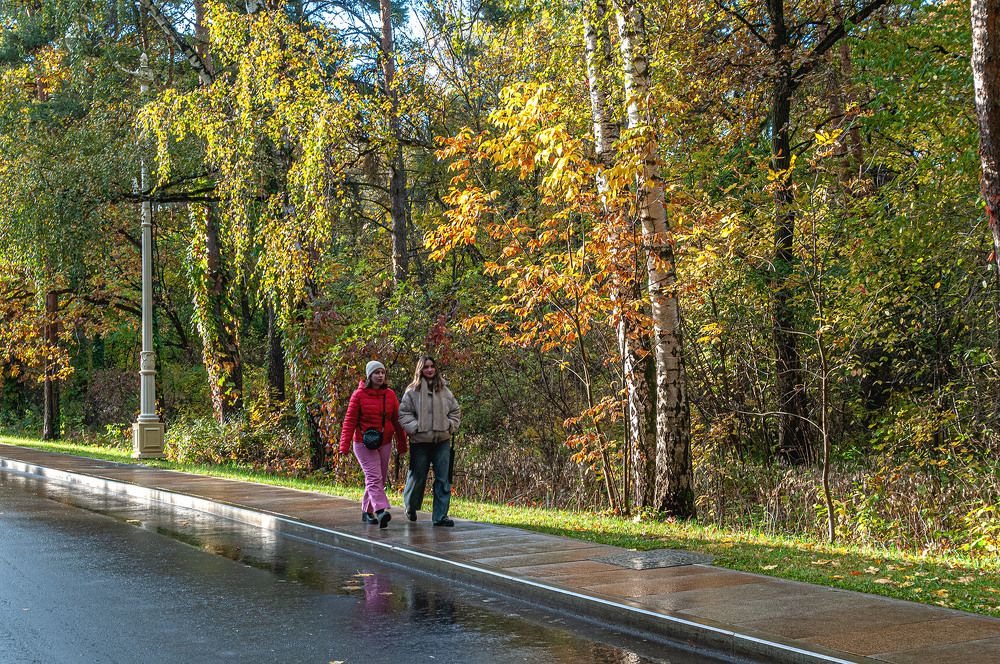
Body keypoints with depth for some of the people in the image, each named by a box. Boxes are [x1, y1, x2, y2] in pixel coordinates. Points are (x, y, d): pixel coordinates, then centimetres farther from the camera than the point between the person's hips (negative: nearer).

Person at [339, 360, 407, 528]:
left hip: (384, 443, 5)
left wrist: (402, 445, 9)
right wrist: (344, 446, -14)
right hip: (364, 444, -5)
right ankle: (381, 512, -28)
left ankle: (367, 511, 25)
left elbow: (397, 421, 9)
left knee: (381, 479, 11)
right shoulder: (359, 395, -7)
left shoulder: (390, 395, 4)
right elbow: (349, 421, -7)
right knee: (374, 478, -16)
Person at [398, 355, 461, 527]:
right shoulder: (413, 391, -2)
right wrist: (415, 427, -13)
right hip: (420, 442, -3)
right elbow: (404, 413, -3)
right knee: (417, 477, 8)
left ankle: (440, 516, 2)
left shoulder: (444, 390, 8)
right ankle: (410, 507, 34)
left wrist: (451, 426, 2)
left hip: (442, 441, 3)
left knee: (443, 479, -2)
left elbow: (456, 411, 16)